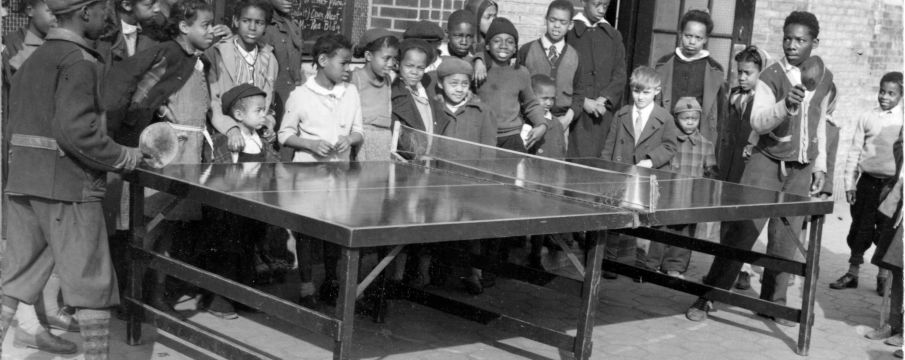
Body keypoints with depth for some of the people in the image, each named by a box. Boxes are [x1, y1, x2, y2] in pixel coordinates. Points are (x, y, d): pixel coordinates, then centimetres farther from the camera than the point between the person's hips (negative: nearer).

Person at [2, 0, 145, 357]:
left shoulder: (34, 58, 16)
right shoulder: (78, 61, -12)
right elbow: (75, 130, -23)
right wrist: (124, 158, -12)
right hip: (68, 184, -8)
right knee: (91, 281, 1)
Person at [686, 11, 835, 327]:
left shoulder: (824, 78, 7)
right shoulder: (771, 77, -6)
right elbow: (757, 122, -18)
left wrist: (820, 164, 14)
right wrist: (786, 105, -35)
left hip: (802, 169, 4)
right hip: (768, 162, -4)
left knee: (786, 239, 4)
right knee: (741, 231, -9)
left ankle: (773, 301, 17)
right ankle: (707, 298, -3)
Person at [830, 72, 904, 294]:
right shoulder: (867, 118, 4)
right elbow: (854, 152, 6)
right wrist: (849, 183, 3)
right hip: (867, 181, 1)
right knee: (860, 228, 7)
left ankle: (883, 277, 18)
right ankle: (852, 273, 19)